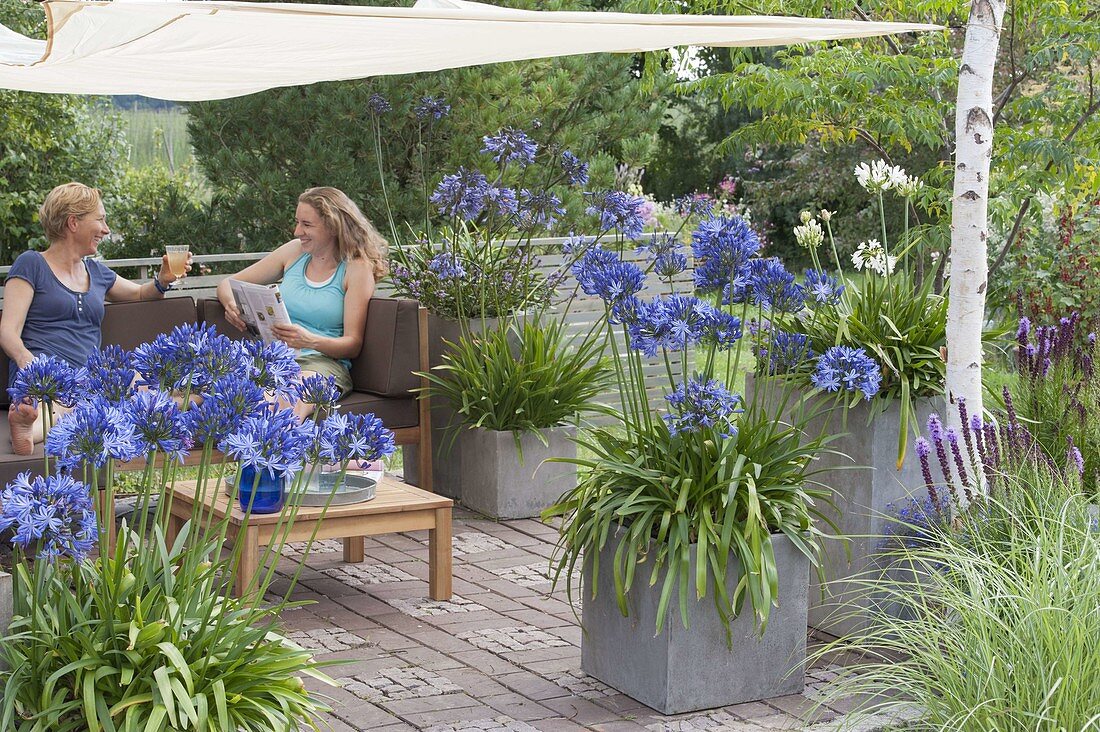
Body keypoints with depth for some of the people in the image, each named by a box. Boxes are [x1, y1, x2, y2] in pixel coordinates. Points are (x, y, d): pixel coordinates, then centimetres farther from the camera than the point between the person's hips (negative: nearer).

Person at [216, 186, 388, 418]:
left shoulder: (356, 268, 4)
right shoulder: (295, 251, 18)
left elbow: (353, 344, 0)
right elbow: (229, 284, 23)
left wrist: (310, 340, -20)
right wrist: (231, 303, -2)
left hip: (324, 362, -5)